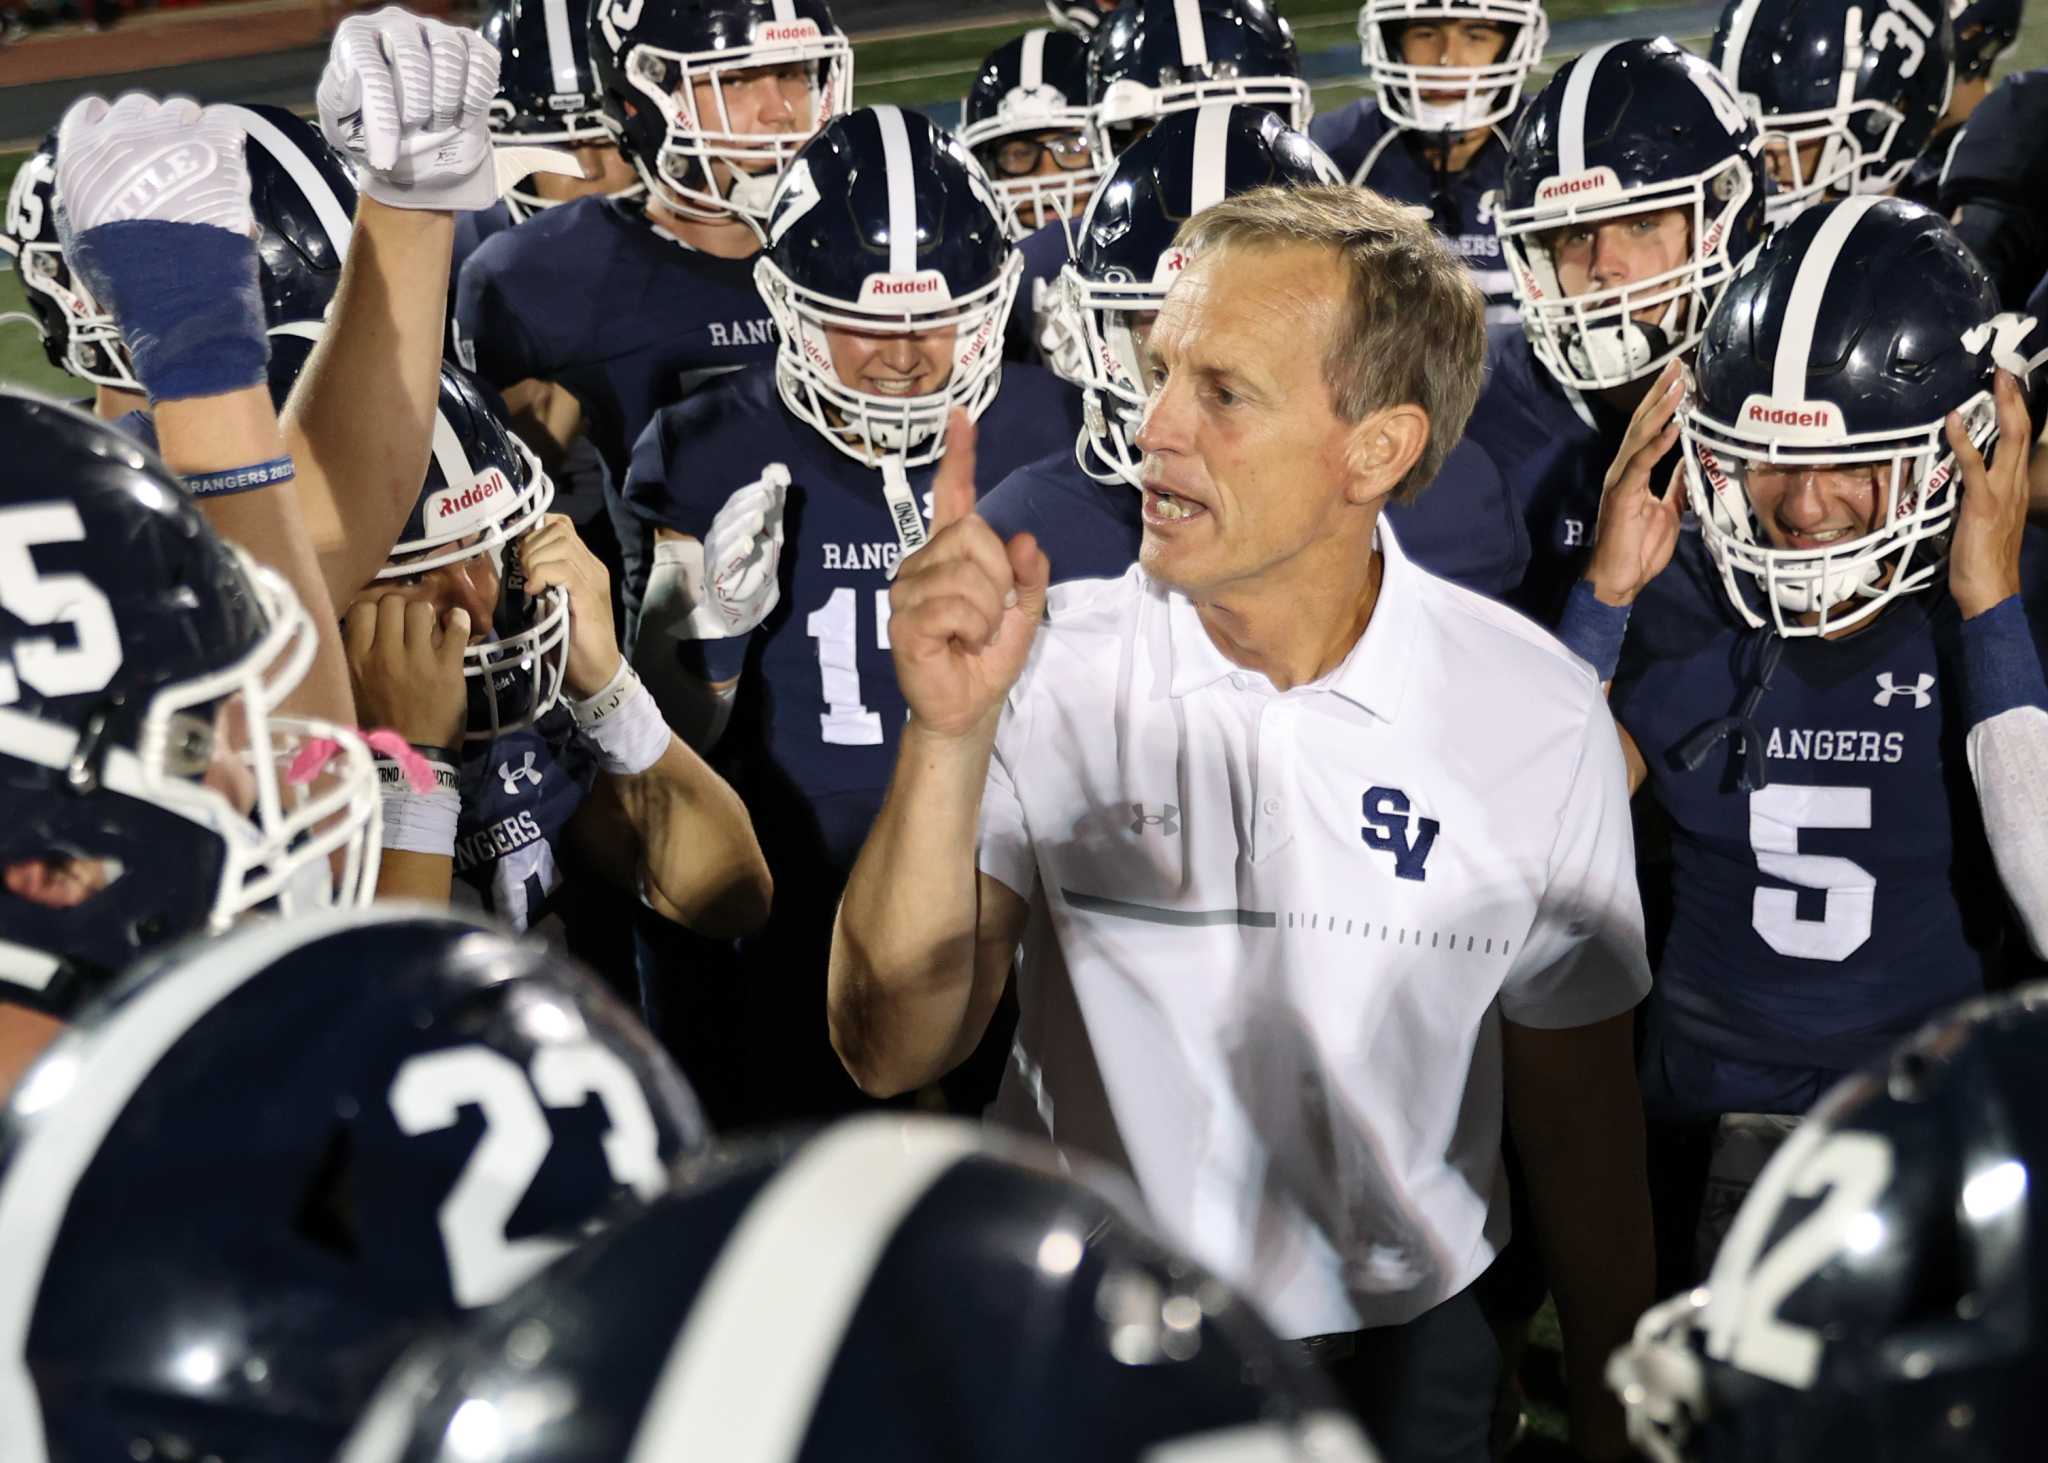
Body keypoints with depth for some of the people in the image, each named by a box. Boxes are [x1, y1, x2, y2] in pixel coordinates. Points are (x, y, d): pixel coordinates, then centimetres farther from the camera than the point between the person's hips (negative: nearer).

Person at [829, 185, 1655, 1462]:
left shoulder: (1536, 719, -11)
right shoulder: (1048, 676, -13)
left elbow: (1578, 1106, 0)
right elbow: (892, 1053, -19)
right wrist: (950, 735, -31)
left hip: (1401, 1354, 0)